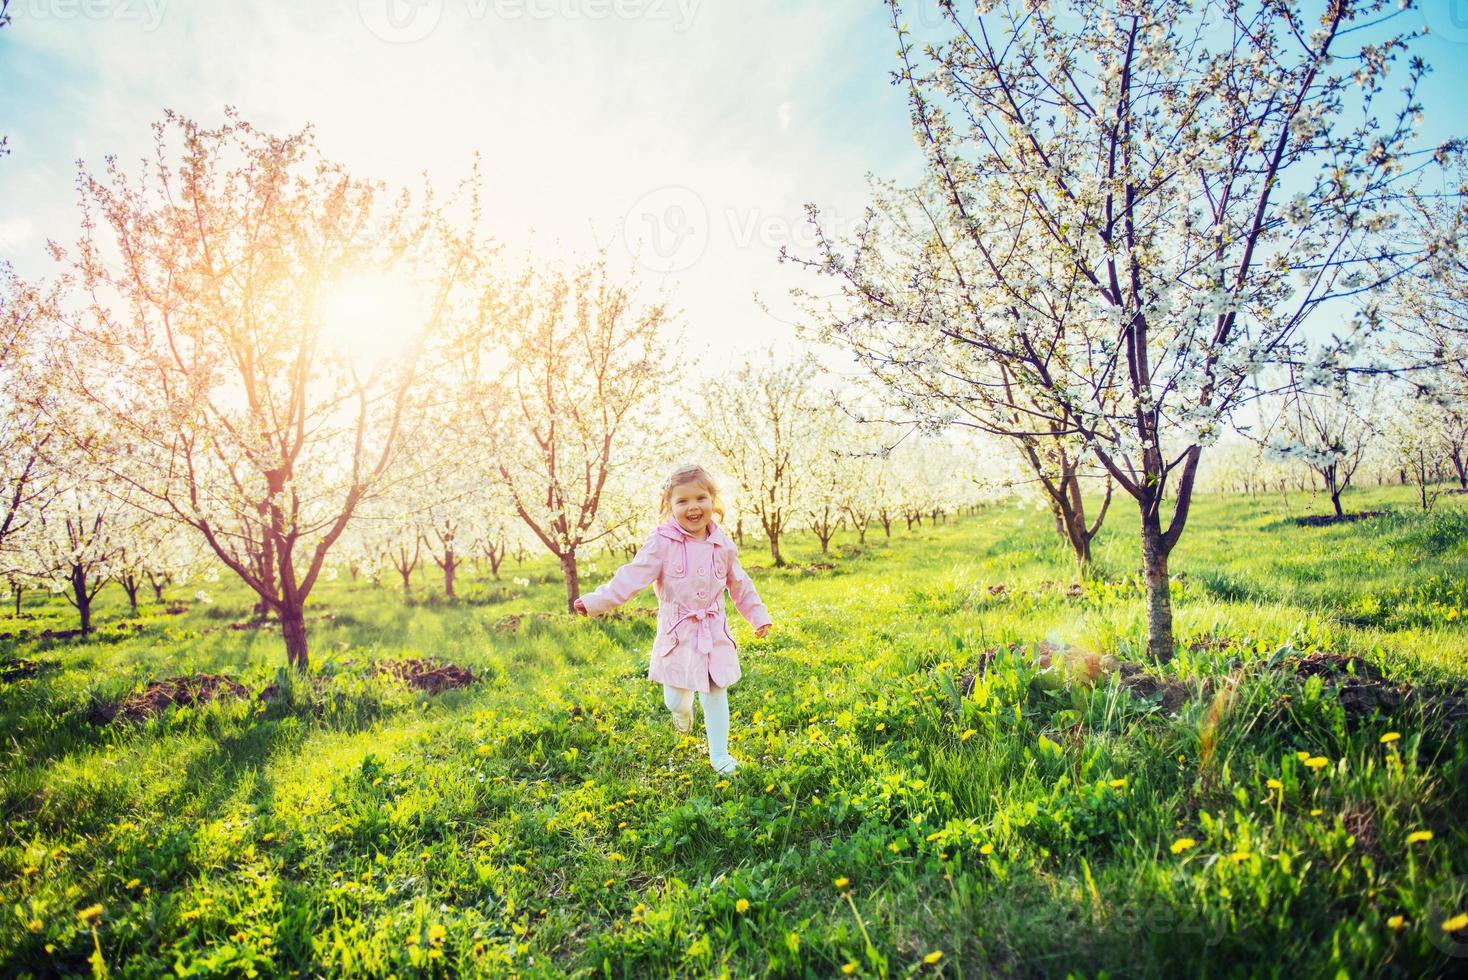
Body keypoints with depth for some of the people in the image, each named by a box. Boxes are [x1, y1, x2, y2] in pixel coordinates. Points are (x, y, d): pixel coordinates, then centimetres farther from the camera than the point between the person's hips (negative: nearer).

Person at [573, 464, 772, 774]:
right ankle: (682, 709, 41)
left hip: (714, 632, 2)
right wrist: (597, 601, -23)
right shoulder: (662, 543, -11)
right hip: (677, 633, -2)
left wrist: (758, 616, 16)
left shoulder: (723, 545, -1)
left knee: (716, 695, 6)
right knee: (675, 698, 3)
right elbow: (632, 577, -15)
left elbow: (740, 585, 13)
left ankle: (720, 756, 22)